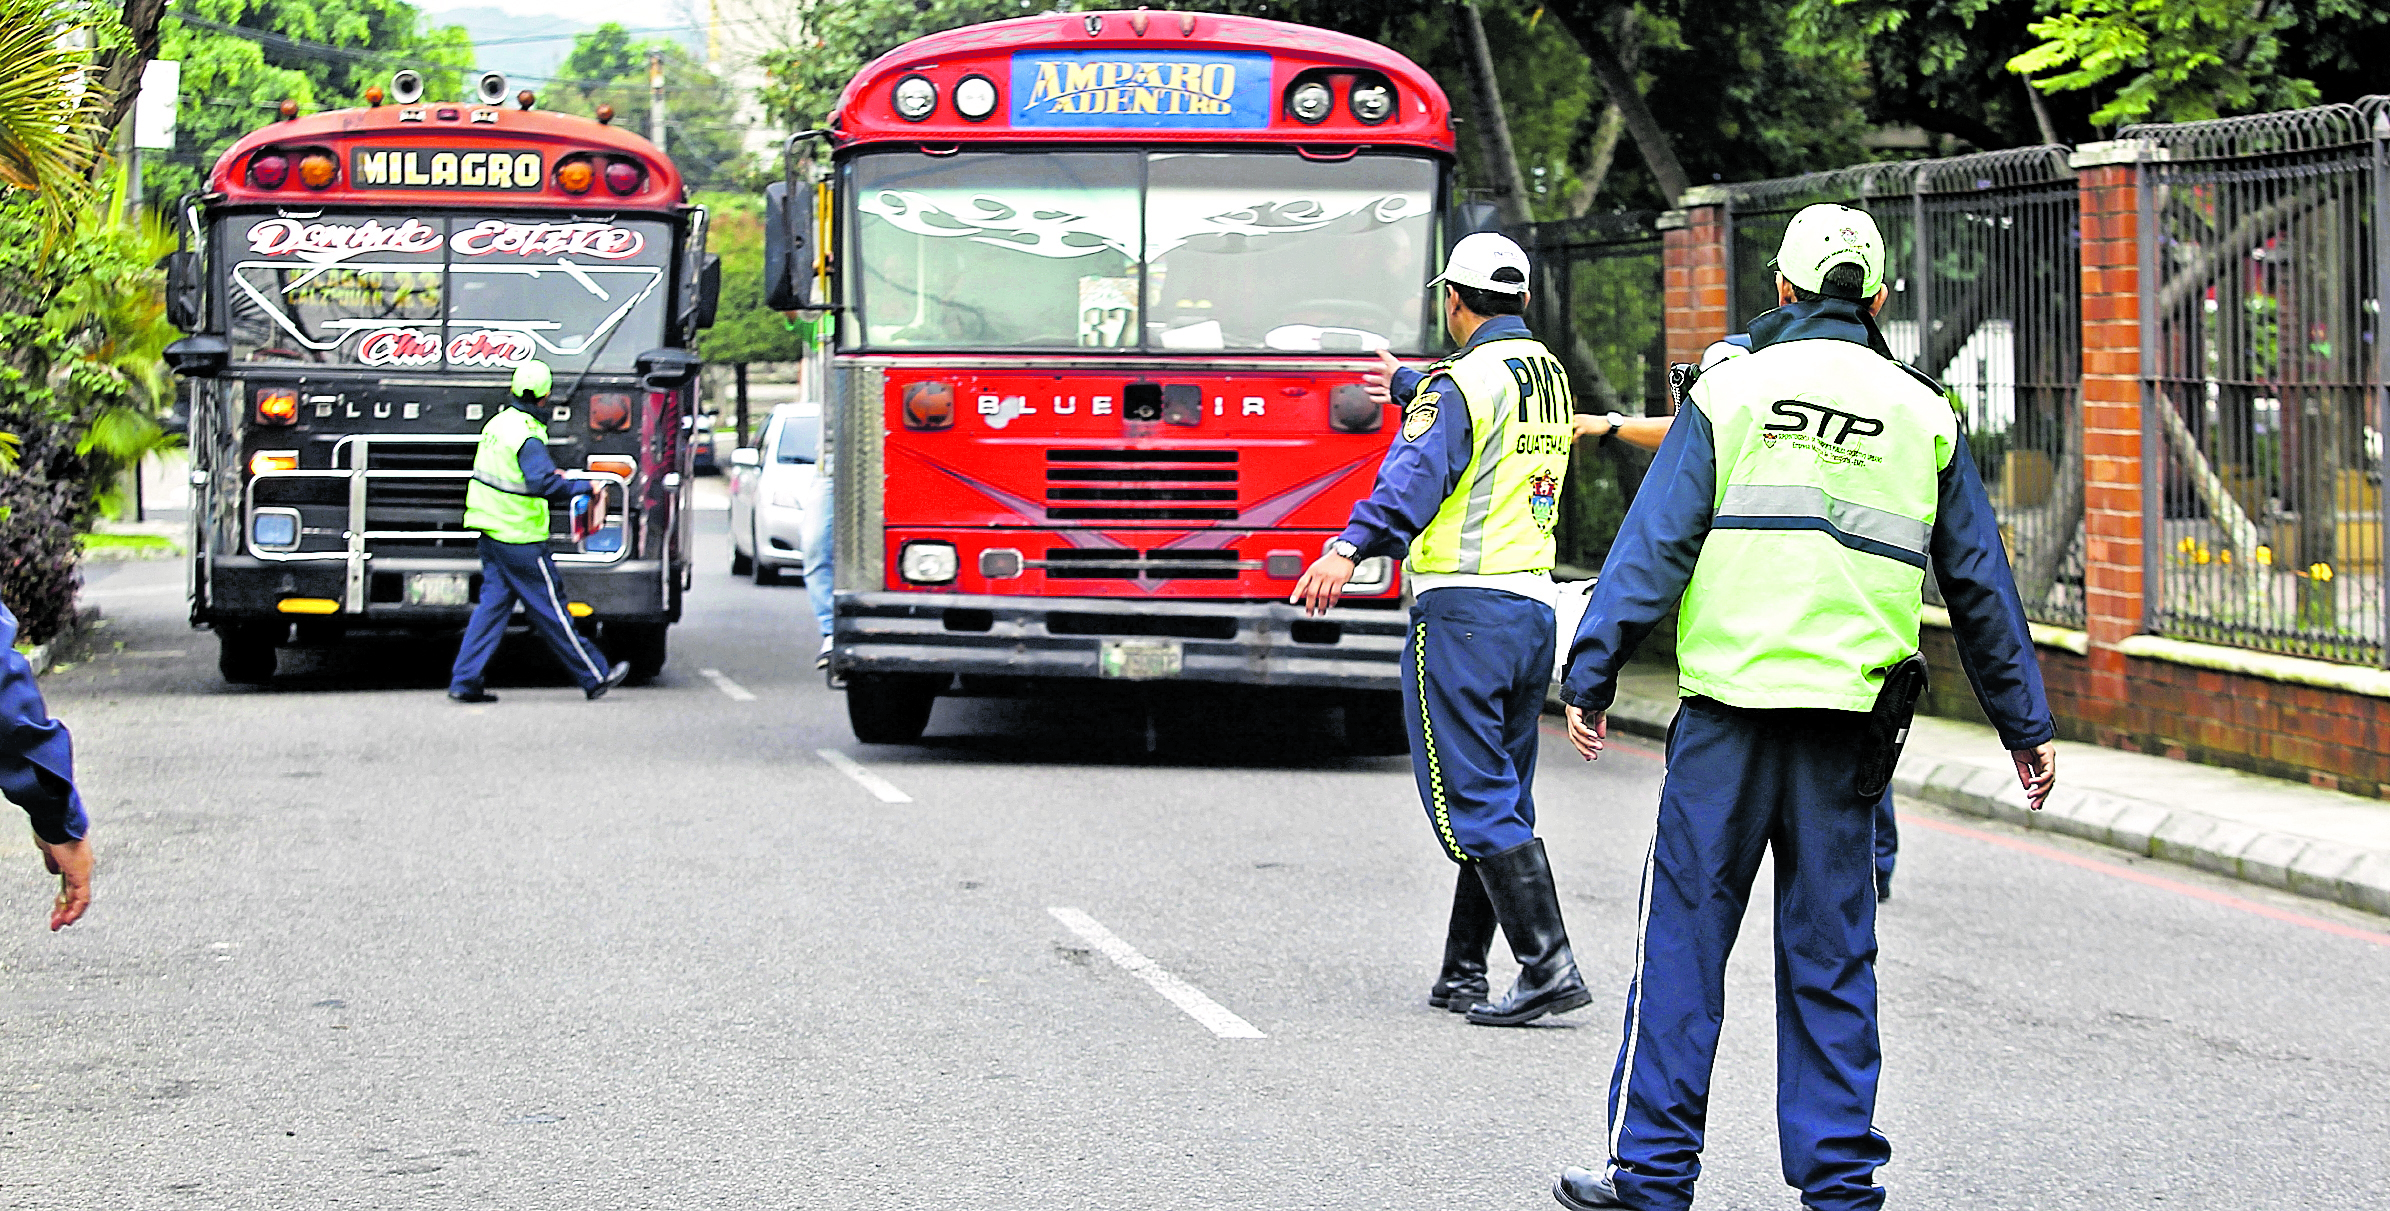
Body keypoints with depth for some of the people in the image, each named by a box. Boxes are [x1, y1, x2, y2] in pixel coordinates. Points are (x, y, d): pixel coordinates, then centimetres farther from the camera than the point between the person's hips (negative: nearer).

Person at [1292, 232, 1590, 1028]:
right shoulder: (1547, 374, 15)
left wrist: (1351, 547, -42)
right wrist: (1409, 389, 55)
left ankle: (1549, 965, -15)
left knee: (1474, 800, -7)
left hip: (1464, 609, -8)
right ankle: (1463, 975, 19)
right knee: (1496, 800, 13)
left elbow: (1420, 471, -29)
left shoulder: (1463, 380, -11)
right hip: (1535, 609, 8)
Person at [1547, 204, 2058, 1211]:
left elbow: (1653, 542, -3)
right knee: (1830, 953, 8)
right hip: (1848, 721, 2)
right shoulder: (1923, 414, 12)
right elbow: (1979, 583, 15)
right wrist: (2025, 723, 21)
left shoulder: (1732, 388, 4)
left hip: (1729, 700, -2)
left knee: (1684, 929, 3)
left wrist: (1590, 675, -1)